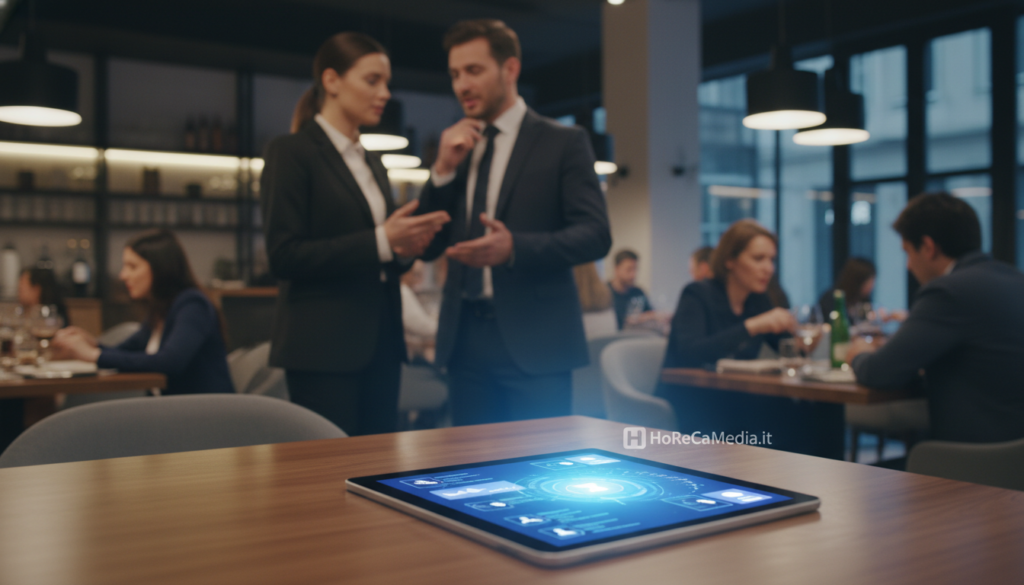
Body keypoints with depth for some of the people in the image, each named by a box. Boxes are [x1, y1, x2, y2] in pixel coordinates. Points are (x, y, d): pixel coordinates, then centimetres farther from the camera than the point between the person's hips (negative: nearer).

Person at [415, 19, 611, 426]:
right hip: (465, 340, 5)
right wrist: (443, 170, -2)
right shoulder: (457, 149, 15)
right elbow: (429, 247, 11)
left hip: (533, 339, -4)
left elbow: (596, 235, -8)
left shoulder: (563, 142, 1)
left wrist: (515, 247, -24)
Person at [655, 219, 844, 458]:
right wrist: (752, 326, -32)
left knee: (825, 410, -16)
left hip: (735, 406, 6)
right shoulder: (698, 295, -9)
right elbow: (689, 354, -27)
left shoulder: (758, 301, 10)